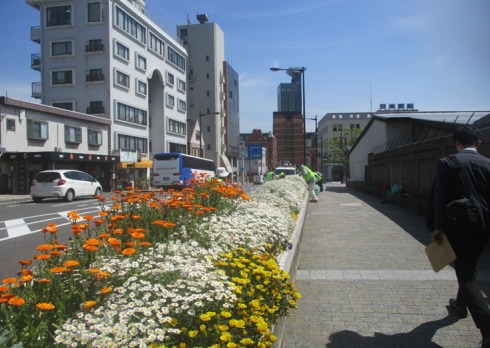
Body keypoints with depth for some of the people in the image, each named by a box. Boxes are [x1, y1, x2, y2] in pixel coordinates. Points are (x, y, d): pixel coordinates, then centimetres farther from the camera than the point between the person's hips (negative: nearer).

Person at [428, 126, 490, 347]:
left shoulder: (447, 163, -8)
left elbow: (440, 197, -13)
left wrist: (438, 227, -8)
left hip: (458, 226, -5)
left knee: (467, 276, 0)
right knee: (468, 268, 26)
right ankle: (461, 304, 47)